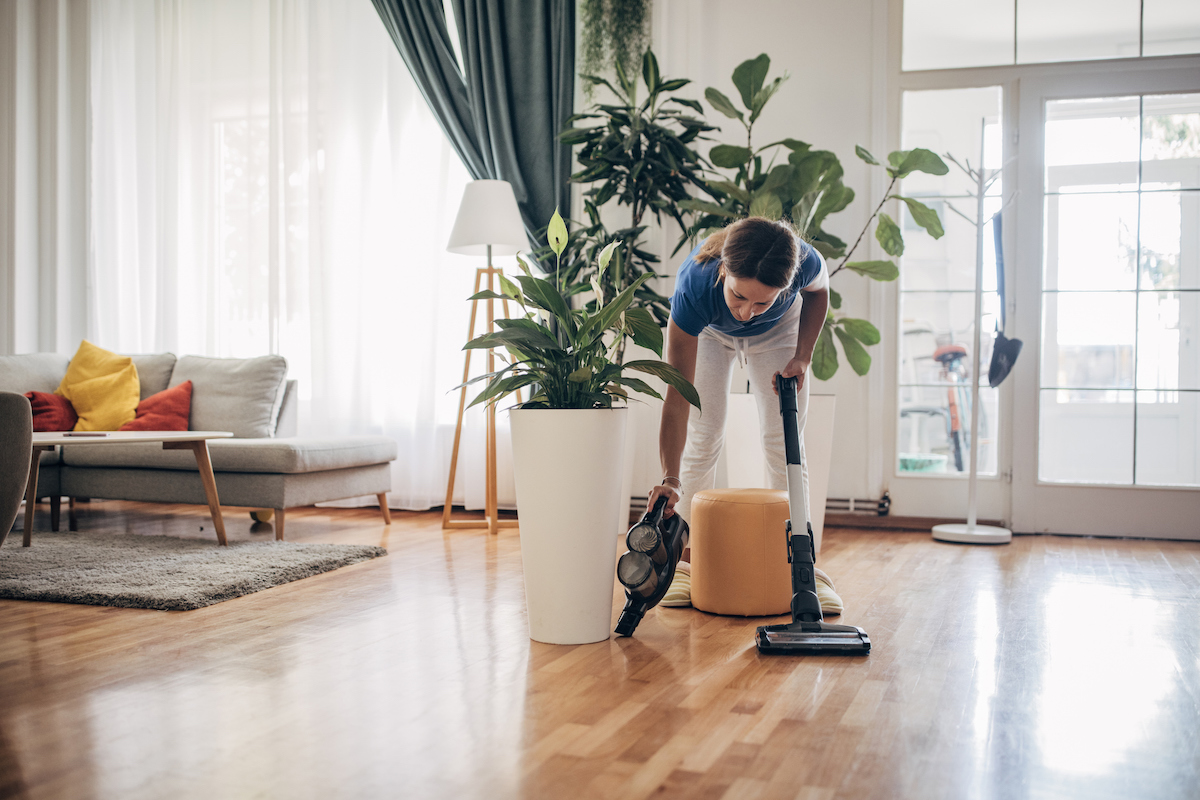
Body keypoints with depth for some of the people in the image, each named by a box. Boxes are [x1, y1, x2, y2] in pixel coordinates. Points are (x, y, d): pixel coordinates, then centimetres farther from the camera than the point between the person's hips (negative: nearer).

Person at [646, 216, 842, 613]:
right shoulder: (694, 286, -44)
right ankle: (688, 563, 2)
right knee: (702, 437, -7)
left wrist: (801, 357, -20)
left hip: (777, 330, 1)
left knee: (784, 440, -5)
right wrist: (671, 479, -47)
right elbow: (677, 397, -41)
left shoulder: (804, 263, -40)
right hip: (708, 331, -1)